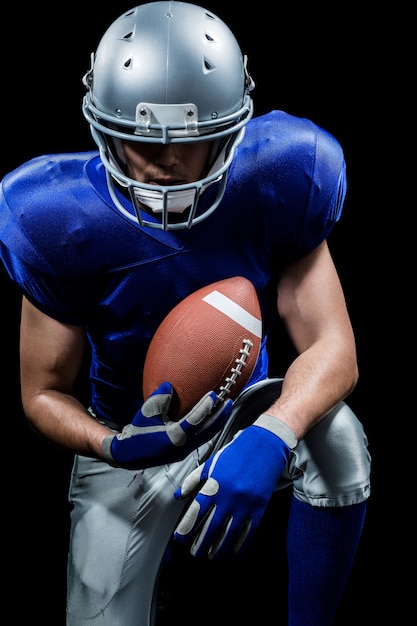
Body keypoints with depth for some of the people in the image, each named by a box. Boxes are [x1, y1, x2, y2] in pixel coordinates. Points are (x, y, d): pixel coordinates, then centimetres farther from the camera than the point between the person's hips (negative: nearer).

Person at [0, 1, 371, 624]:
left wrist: (270, 436, -45)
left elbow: (333, 350, -23)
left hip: (245, 412, 0)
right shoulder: (62, 224, -22)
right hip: (134, 439, 0)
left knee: (337, 439, -32)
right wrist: (113, 445, -35)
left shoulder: (275, 187, -21)